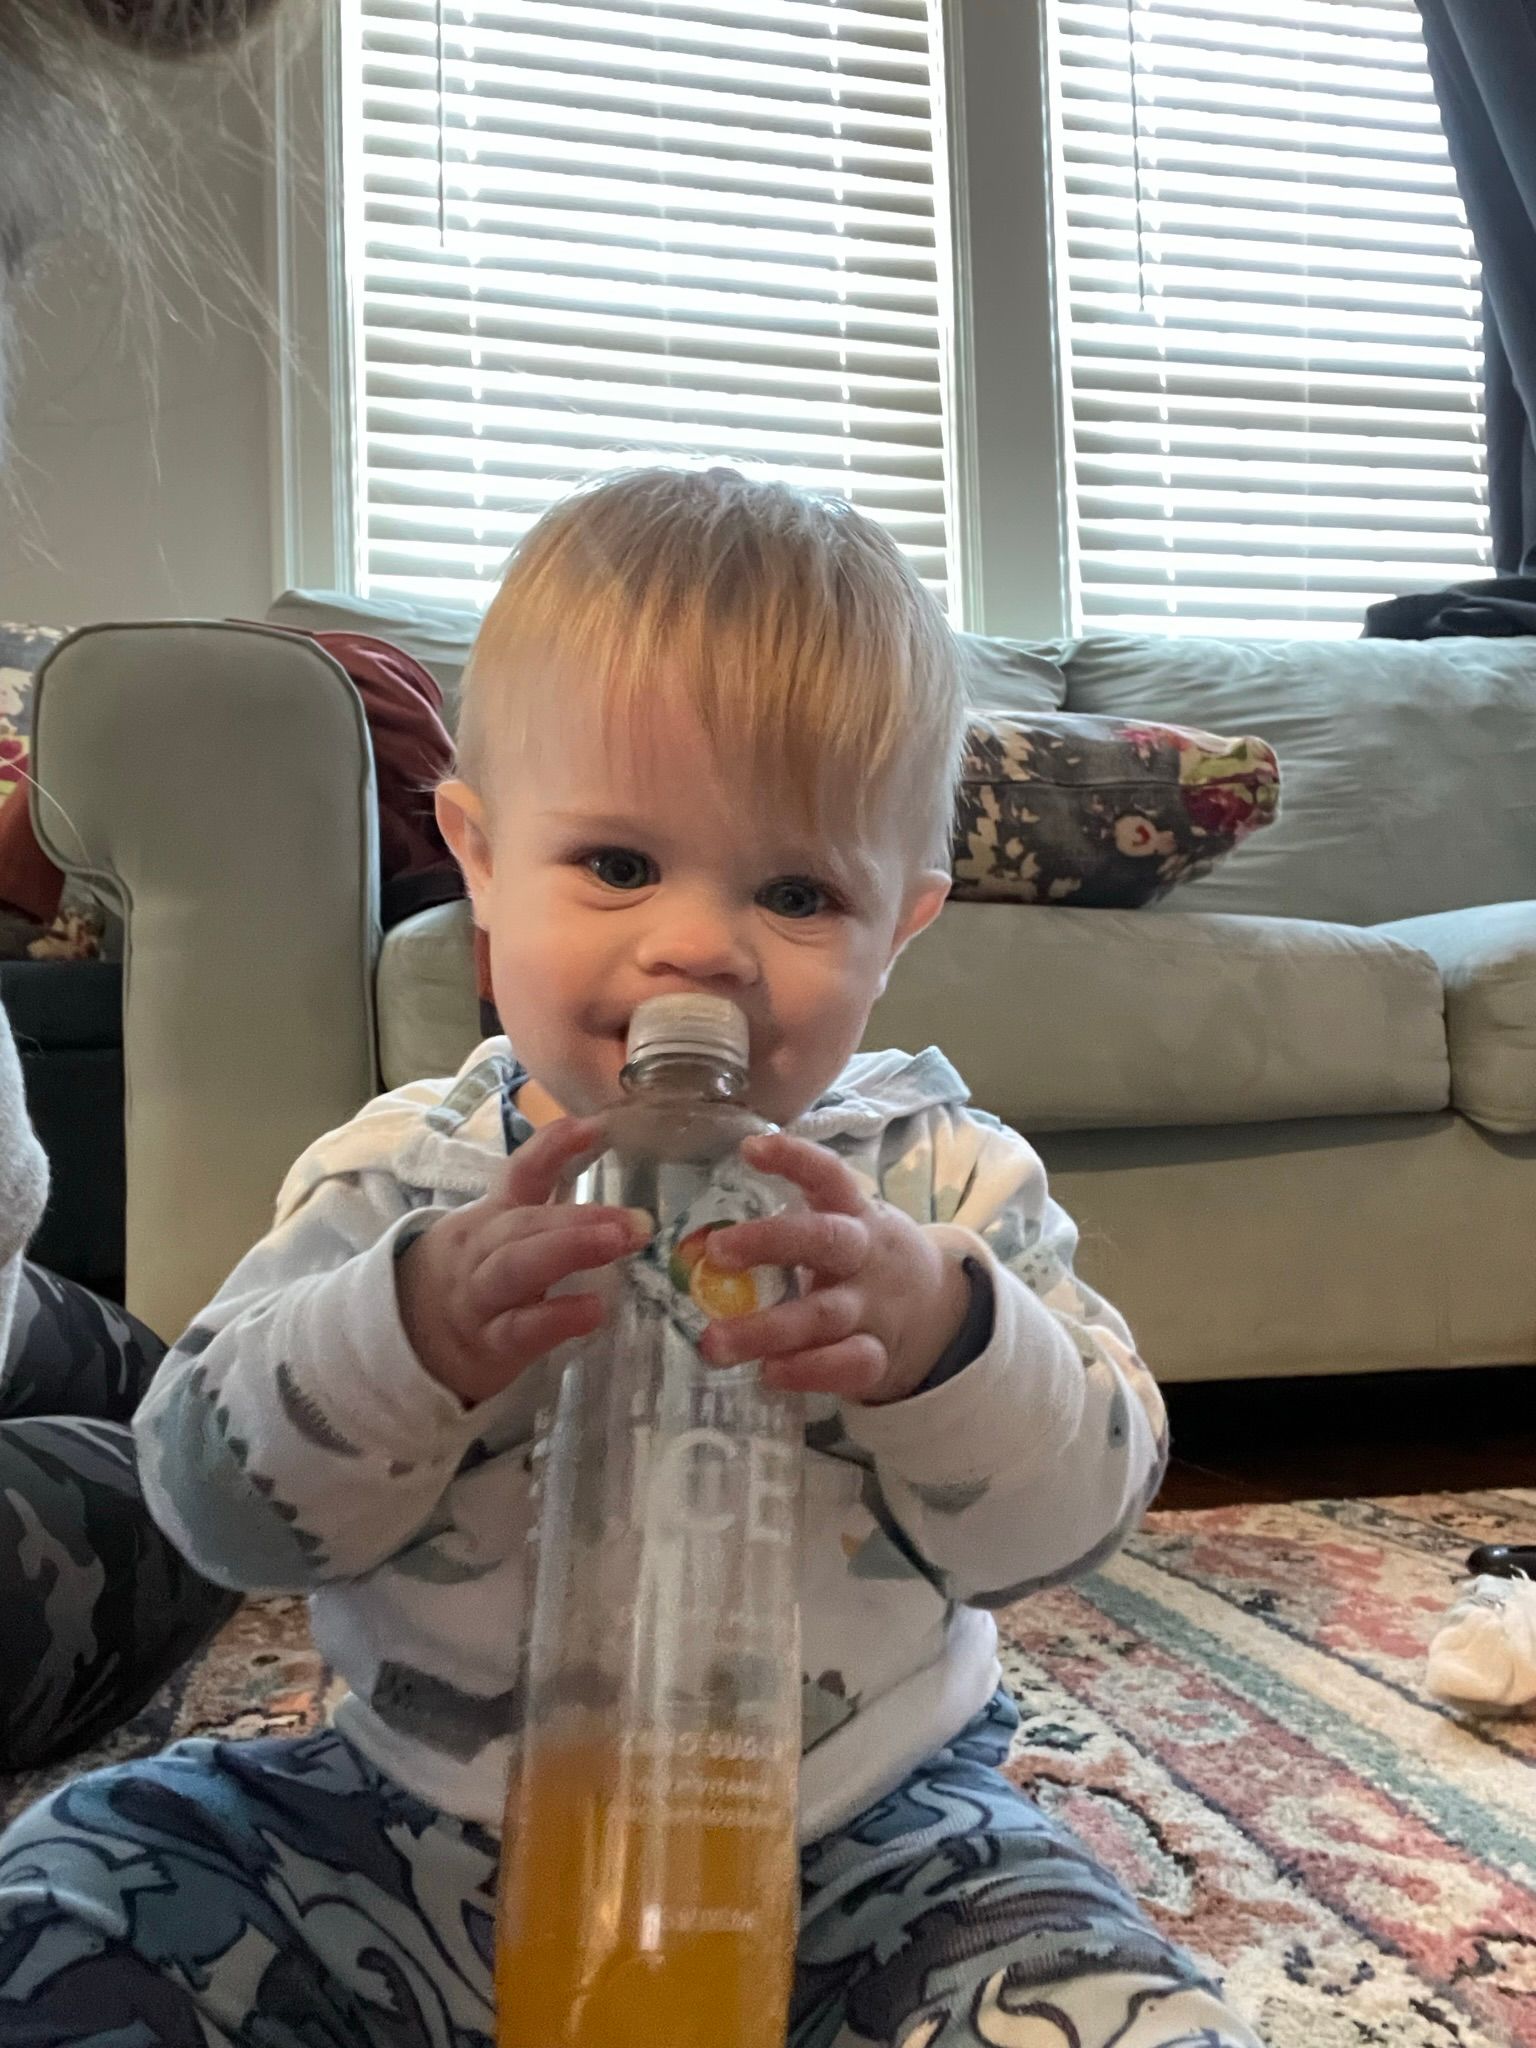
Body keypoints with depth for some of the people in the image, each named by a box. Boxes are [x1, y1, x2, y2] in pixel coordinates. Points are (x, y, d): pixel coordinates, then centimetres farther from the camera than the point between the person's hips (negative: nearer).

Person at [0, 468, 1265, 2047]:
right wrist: (416, 1327, -32)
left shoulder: (934, 1176, -8)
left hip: (864, 1844, 0)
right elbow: (211, 1495, -12)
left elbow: (1080, 1504, -12)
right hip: (425, 1839, 2)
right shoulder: (395, 1178, -7)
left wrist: (937, 1333, -33)